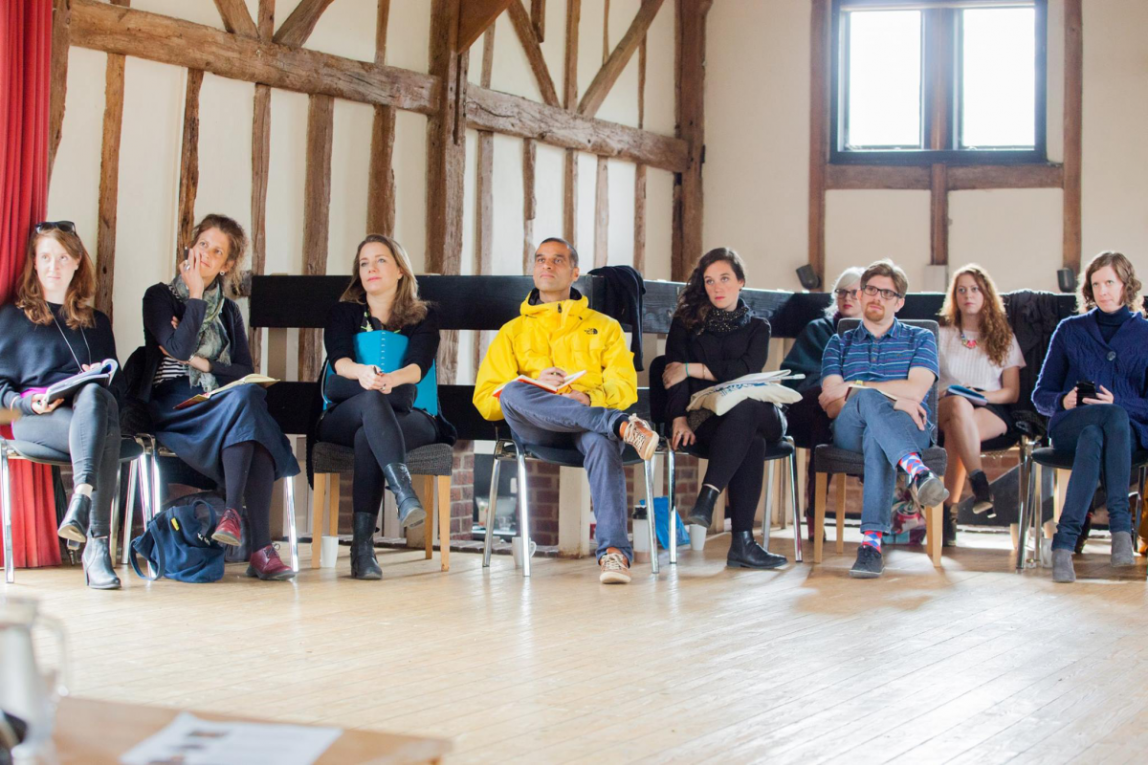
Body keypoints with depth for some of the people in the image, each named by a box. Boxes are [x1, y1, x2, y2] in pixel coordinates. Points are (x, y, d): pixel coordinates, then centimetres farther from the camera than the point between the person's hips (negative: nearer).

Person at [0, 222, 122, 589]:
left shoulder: (97, 322, 29)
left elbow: (115, 387, 24)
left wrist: (101, 381, -1)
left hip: (90, 407, 2)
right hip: (35, 419, -2)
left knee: (95, 395, -39)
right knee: (103, 434, -38)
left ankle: (81, 501, -53)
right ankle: (97, 544, -53)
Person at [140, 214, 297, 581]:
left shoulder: (228, 310, 21)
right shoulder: (160, 296, 7)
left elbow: (246, 372, 11)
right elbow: (180, 348, -12)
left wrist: (201, 362, -4)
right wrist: (196, 295, -5)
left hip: (219, 404, 4)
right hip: (171, 406, -4)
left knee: (250, 397, -33)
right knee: (245, 399, -34)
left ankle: (232, 514, -39)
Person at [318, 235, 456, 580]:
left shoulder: (423, 317, 14)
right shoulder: (344, 312, 17)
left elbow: (418, 365, -8)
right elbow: (339, 359, -5)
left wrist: (392, 379, -34)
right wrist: (362, 372, -32)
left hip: (410, 421, -1)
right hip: (341, 419, 1)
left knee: (366, 438, -37)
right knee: (372, 400, -37)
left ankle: (363, 544, -47)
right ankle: (405, 494, -58)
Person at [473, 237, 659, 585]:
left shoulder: (604, 327, 25)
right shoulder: (513, 331, 25)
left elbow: (625, 388, 10)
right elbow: (485, 400, 13)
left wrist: (588, 397, -13)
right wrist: (536, 385, -6)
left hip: (593, 413, -1)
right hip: (536, 427, 1)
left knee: (601, 441, -39)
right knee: (514, 392, -35)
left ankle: (614, 552, -52)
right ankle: (623, 426, -41)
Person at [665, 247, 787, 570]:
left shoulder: (757, 327, 19)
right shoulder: (686, 322, 17)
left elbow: (748, 370, -1)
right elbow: (674, 373, 2)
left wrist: (694, 369, -7)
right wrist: (679, 419, -15)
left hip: (754, 413, 1)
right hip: (703, 419, -1)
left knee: (742, 409, -40)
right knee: (752, 442, -38)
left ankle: (707, 498, -51)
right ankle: (742, 542, -47)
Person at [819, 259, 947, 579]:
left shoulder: (920, 339, 22)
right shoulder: (840, 344, 25)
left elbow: (915, 390, 0)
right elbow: (832, 407, 7)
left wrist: (853, 387, -1)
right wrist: (892, 400, -10)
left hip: (910, 429, 0)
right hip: (850, 432, 0)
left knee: (877, 439, -40)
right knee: (870, 400, -38)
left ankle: (872, 540, -56)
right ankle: (916, 471, -62)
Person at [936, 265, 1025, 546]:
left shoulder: (1003, 337, 18)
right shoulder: (941, 335, 21)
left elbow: (1012, 393, 10)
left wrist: (981, 394, -10)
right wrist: (952, 395, -12)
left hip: (990, 410, -1)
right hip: (943, 407, 1)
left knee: (956, 430, -39)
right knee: (959, 405, -40)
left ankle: (947, 512, -43)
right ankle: (980, 486, -50)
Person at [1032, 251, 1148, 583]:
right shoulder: (1070, 330, 16)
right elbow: (1041, 396, 13)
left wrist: (1117, 402, -13)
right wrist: (1064, 401, -9)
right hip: (1070, 426, 0)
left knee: (1093, 436, -39)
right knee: (1113, 419, -37)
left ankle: (1065, 540, -46)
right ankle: (1121, 525, -45)